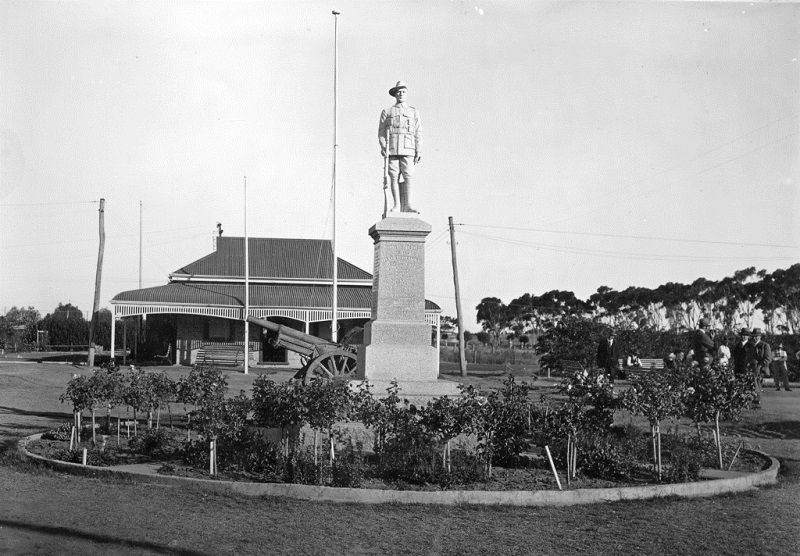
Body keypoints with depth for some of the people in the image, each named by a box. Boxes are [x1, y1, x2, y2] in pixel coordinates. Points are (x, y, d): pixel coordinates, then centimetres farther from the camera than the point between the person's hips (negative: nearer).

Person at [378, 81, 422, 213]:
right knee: (394, 177, -4)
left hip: (408, 150, 0)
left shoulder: (413, 112, 16)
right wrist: (383, 147, -7)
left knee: (408, 177, -9)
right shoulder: (387, 112, 14)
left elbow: (418, 133, 12)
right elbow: (381, 132, 9)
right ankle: (397, 205, -2)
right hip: (392, 149, 0)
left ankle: (407, 206, -11)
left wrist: (419, 151, 1)